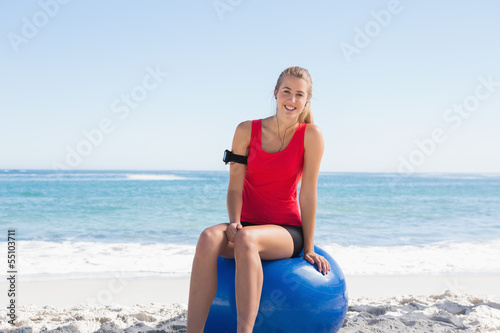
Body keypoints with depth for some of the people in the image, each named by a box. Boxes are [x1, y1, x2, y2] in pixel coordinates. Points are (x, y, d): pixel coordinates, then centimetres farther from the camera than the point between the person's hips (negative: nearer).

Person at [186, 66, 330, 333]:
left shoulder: (311, 135, -5)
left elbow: (308, 194, -5)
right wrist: (234, 222, -17)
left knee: (246, 239, -37)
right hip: (247, 226, 3)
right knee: (209, 237, -32)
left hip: (286, 230, -2)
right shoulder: (247, 131, 2)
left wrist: (309, 248, -2)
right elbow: (235, 186, 0)